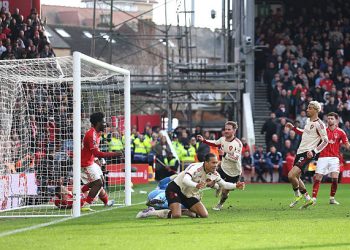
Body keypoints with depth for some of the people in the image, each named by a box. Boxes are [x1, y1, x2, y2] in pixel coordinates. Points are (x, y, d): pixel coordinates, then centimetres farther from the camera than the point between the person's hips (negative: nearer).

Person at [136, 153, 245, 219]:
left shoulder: (214, 174, -5)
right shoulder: (196, 167, -28)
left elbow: (224, 184, 11)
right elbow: (185, 180, -45)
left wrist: (236, 186, -6)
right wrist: (196, 185, -63)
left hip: (189, 195, 8)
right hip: (175, 189, -8)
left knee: (204, 215, -5)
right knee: (176, 215, -28)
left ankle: (184, 211, 17)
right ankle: (151, 212, -7)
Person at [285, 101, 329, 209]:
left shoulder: (319, 124, -13)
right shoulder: (309, 121, 14)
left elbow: (325, 141, -14)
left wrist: (313, 151, -23)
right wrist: (293, 128, 24)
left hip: (307, 154, -9)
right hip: (300, 151, 9)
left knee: (291, 175, -18)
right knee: (296, 177, 11)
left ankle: (297, 195, 5)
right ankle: (308, 199, 21)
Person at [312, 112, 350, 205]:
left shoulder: (340, 132, 3)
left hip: (334, 158, -1)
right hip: (323, 157, 1)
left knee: (335, 178, -14)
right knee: (317, 178, -6)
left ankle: (332, 198, 1)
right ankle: (314, 198, -1)